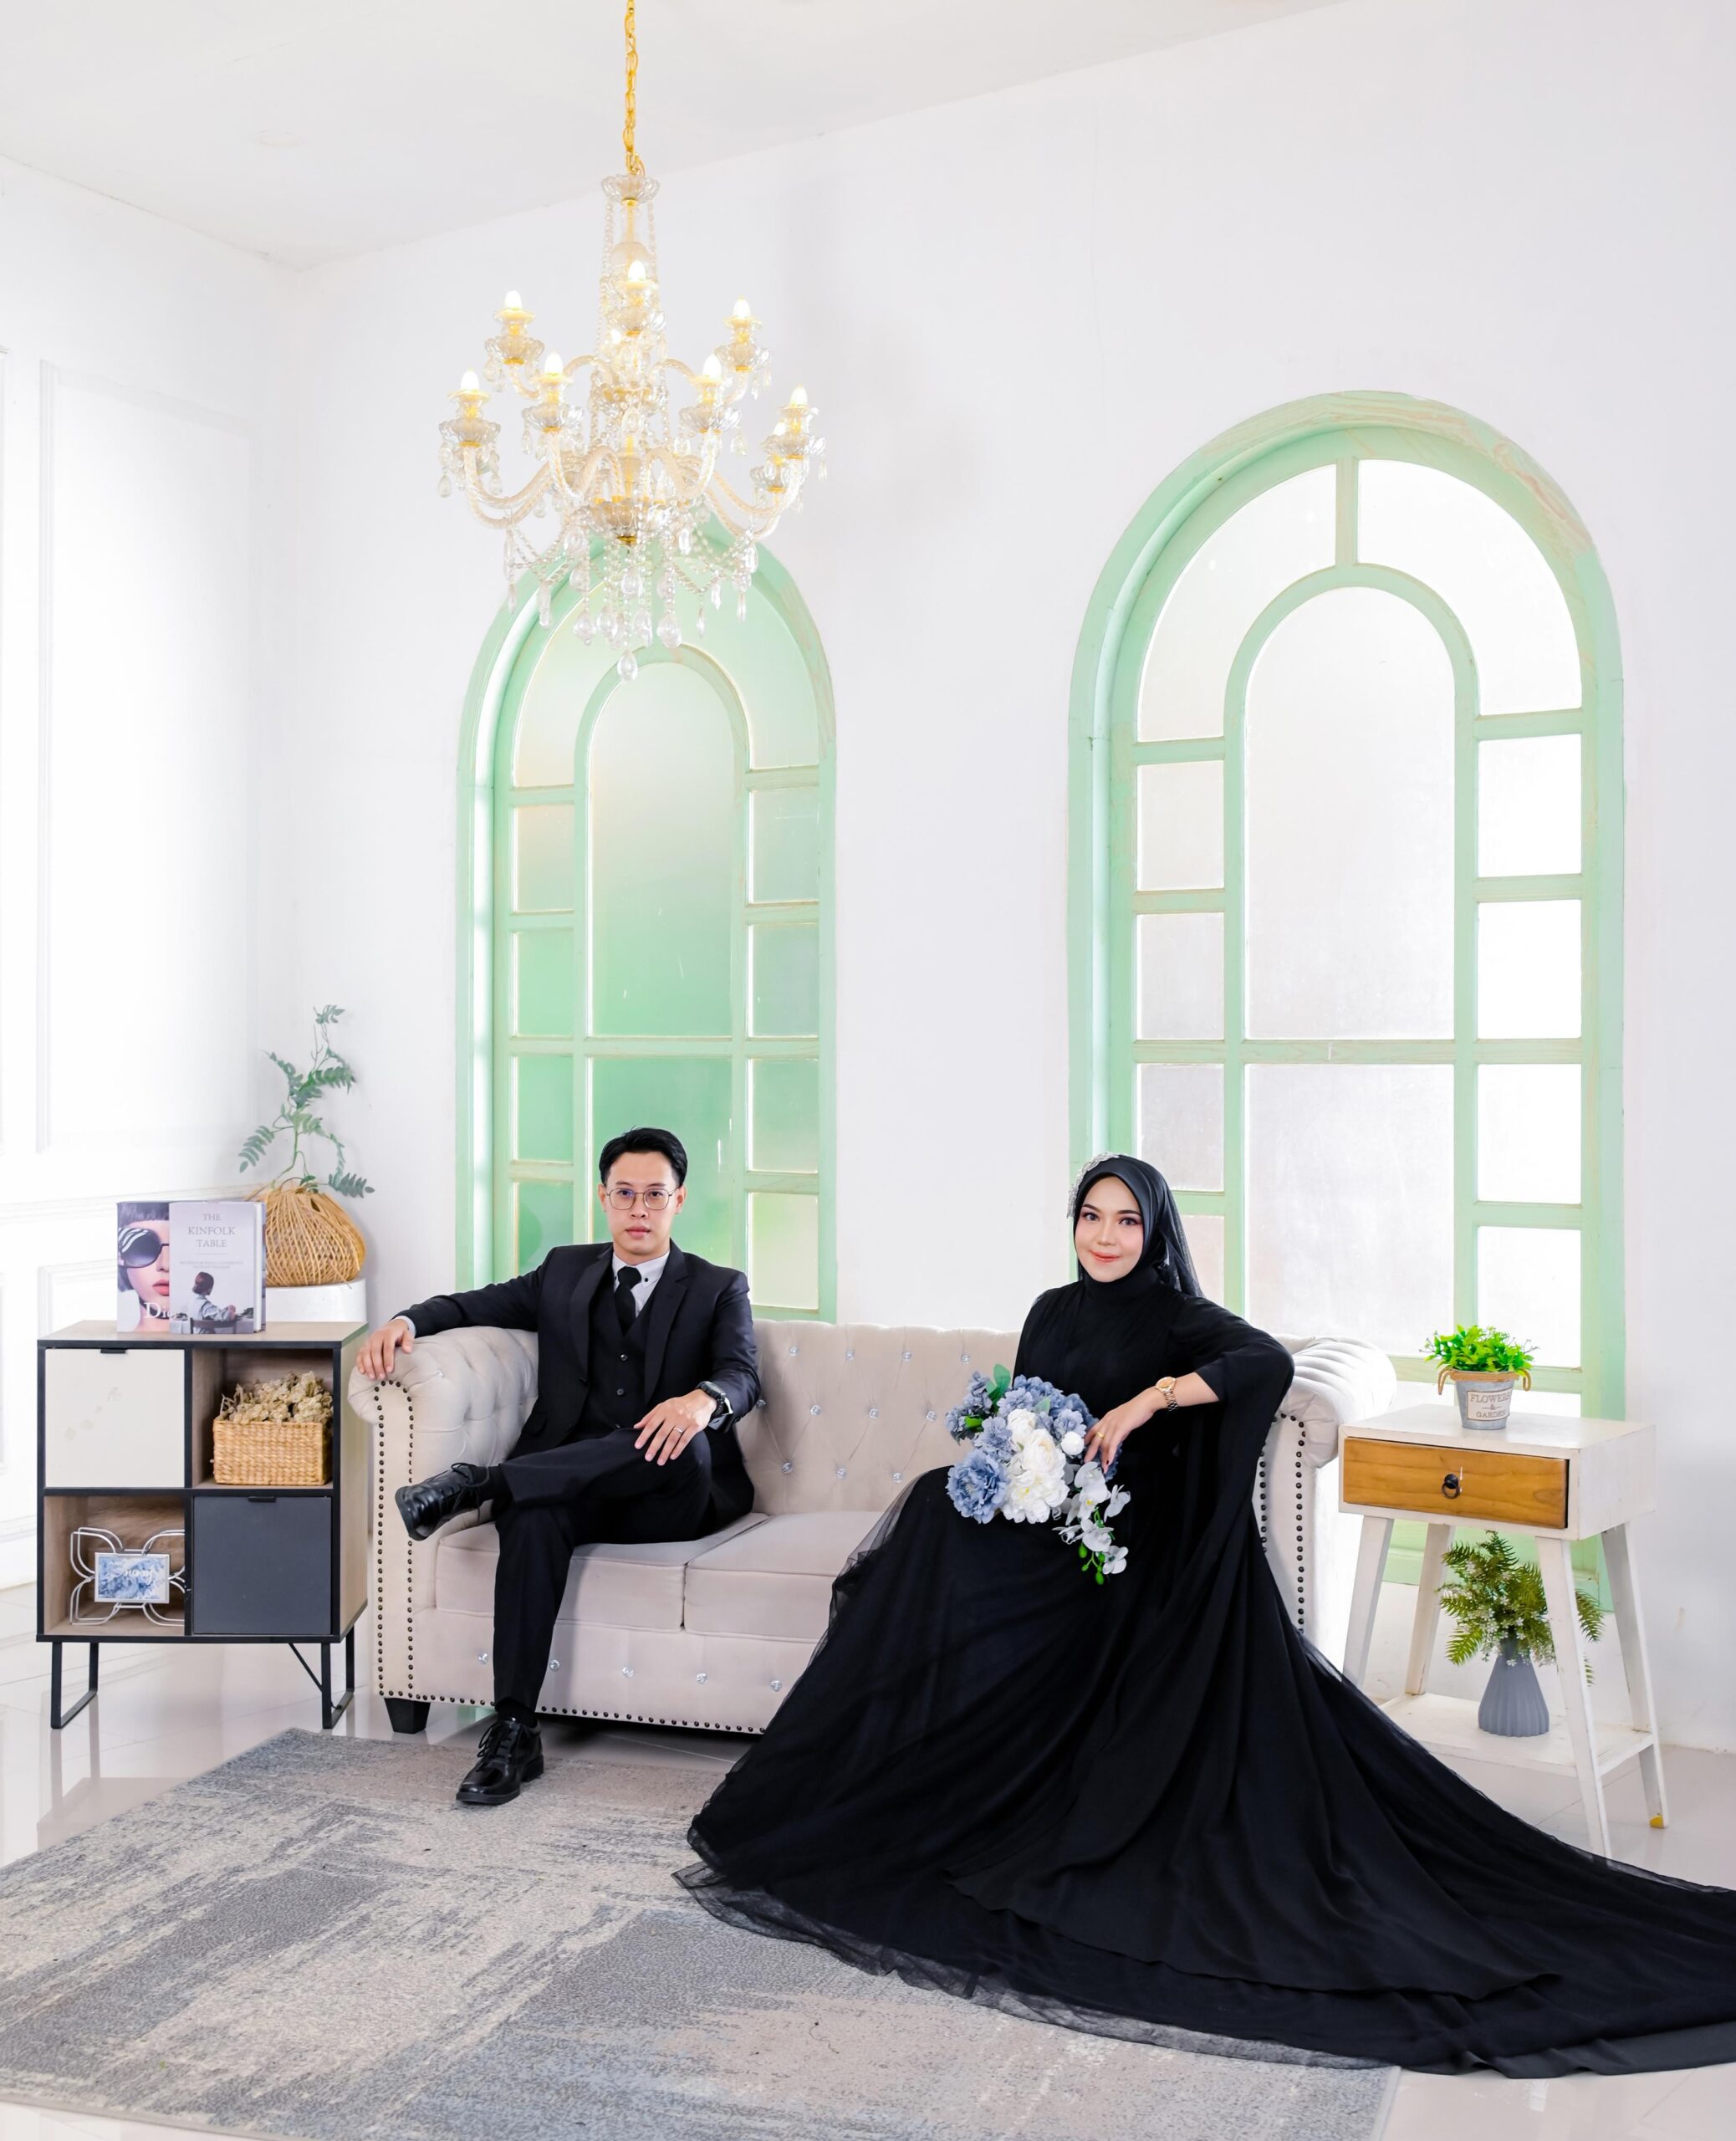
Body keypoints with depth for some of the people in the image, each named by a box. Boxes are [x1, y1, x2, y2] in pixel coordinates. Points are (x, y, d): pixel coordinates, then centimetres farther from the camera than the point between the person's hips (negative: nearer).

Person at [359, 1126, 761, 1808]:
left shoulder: (718, 1289, 11)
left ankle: (478, 1481, -35)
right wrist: (404, 1321, -6)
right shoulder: (566, 1272, 21)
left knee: (686, 1442, -37)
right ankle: (513, 1730, -33)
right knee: (534, 1519, -34)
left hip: (667, 1500, -2)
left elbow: (743, 1376, -6)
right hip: (567, 1487, 2)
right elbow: (475, 1304, 17)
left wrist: (704, 1400, -32)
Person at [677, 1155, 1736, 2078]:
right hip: (1051, 1537, 4)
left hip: (1151, 1553, -4)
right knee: (940, 1515, -19)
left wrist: (1145, 1402, -28)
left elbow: (1270, 1360, -24)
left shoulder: (1180, 1319, -4)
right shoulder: (1053, 1312, 14)